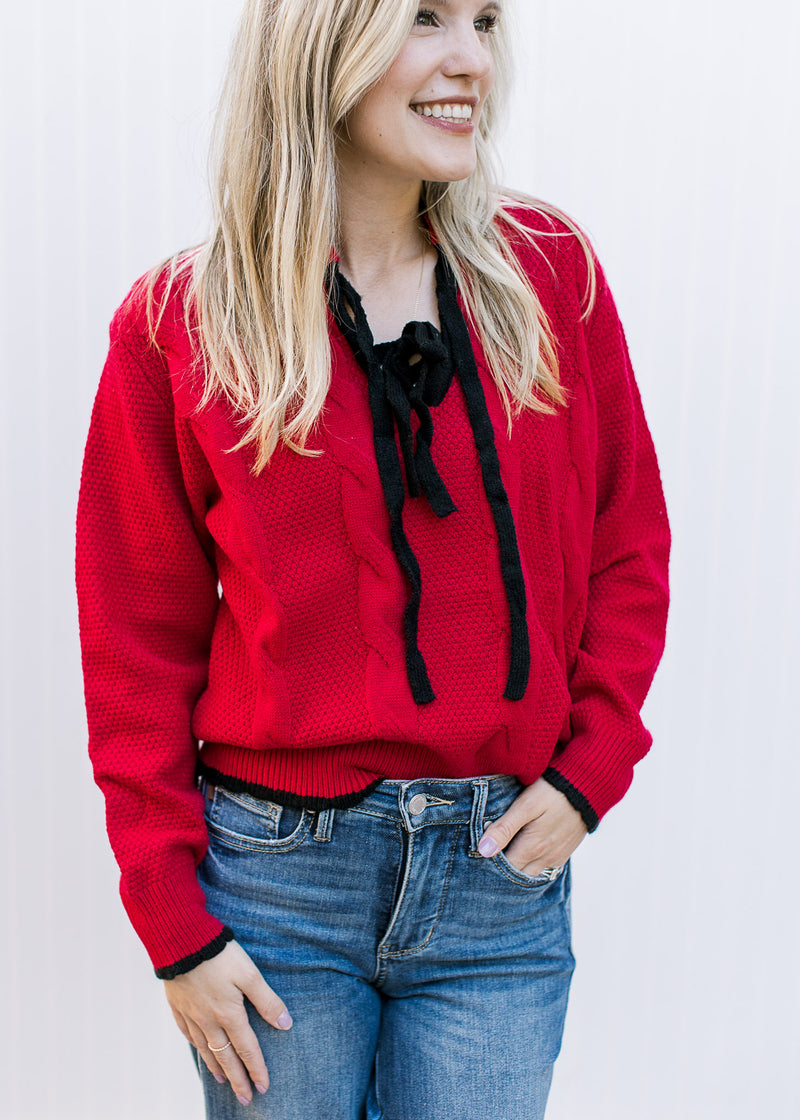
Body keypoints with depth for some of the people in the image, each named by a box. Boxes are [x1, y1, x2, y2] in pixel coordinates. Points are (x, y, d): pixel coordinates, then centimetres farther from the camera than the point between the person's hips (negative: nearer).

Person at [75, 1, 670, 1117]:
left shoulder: (551, 271, 2)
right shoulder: (180, 323, -4)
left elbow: (628, 545, 8)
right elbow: (138, 641, -1)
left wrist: (587, 770, -3)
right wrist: (175, 928, -3)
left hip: (502, 871, 2)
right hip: (276, 872, -1)